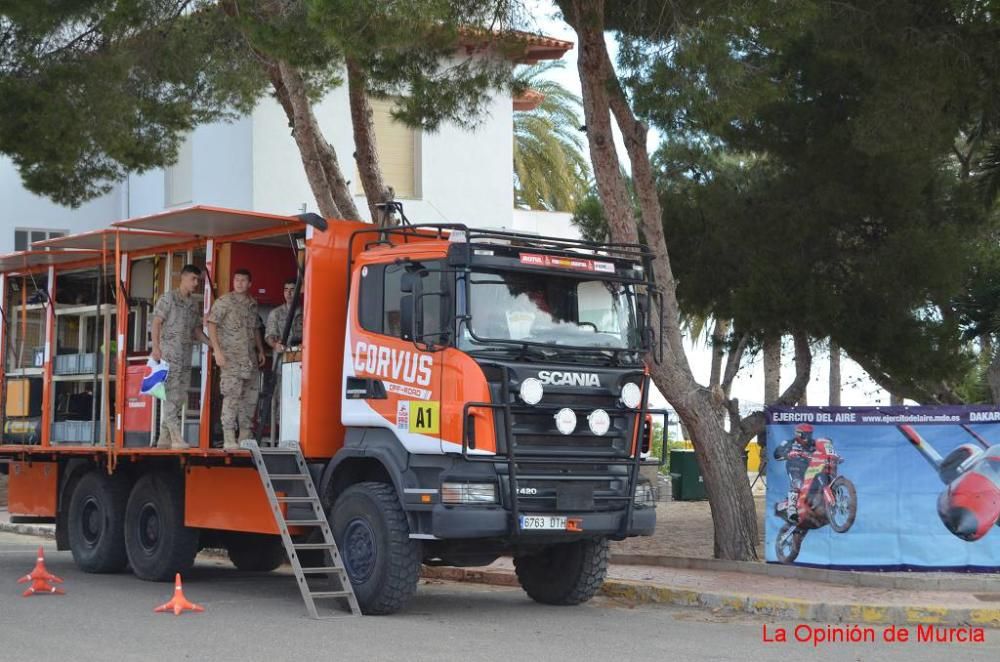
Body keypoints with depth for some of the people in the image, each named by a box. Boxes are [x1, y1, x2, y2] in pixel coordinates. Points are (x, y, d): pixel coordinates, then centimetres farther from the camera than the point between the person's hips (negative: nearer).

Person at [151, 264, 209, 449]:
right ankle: (176, 437, -17)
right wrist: (156, 347, -17)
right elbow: (156, 323, -6)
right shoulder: (168, 298, -1)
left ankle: (164, 439, 10)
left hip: (186, 354, 7)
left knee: (180, 396, 5)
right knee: (172, 394, -12)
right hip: (169, 352, -7)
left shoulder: (195, 304, 17)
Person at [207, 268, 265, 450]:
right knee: (232, 396, -11)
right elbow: (211, 324, -8)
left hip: (250, 358, 6)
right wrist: (217, 350, -16)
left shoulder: (252, 304, 15)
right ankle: (229, 439, -10)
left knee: (250, 397, 8)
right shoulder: (224, 301, -3)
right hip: (231, 358, -6)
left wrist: (261, 350, 19)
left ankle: (245, 437, 19)